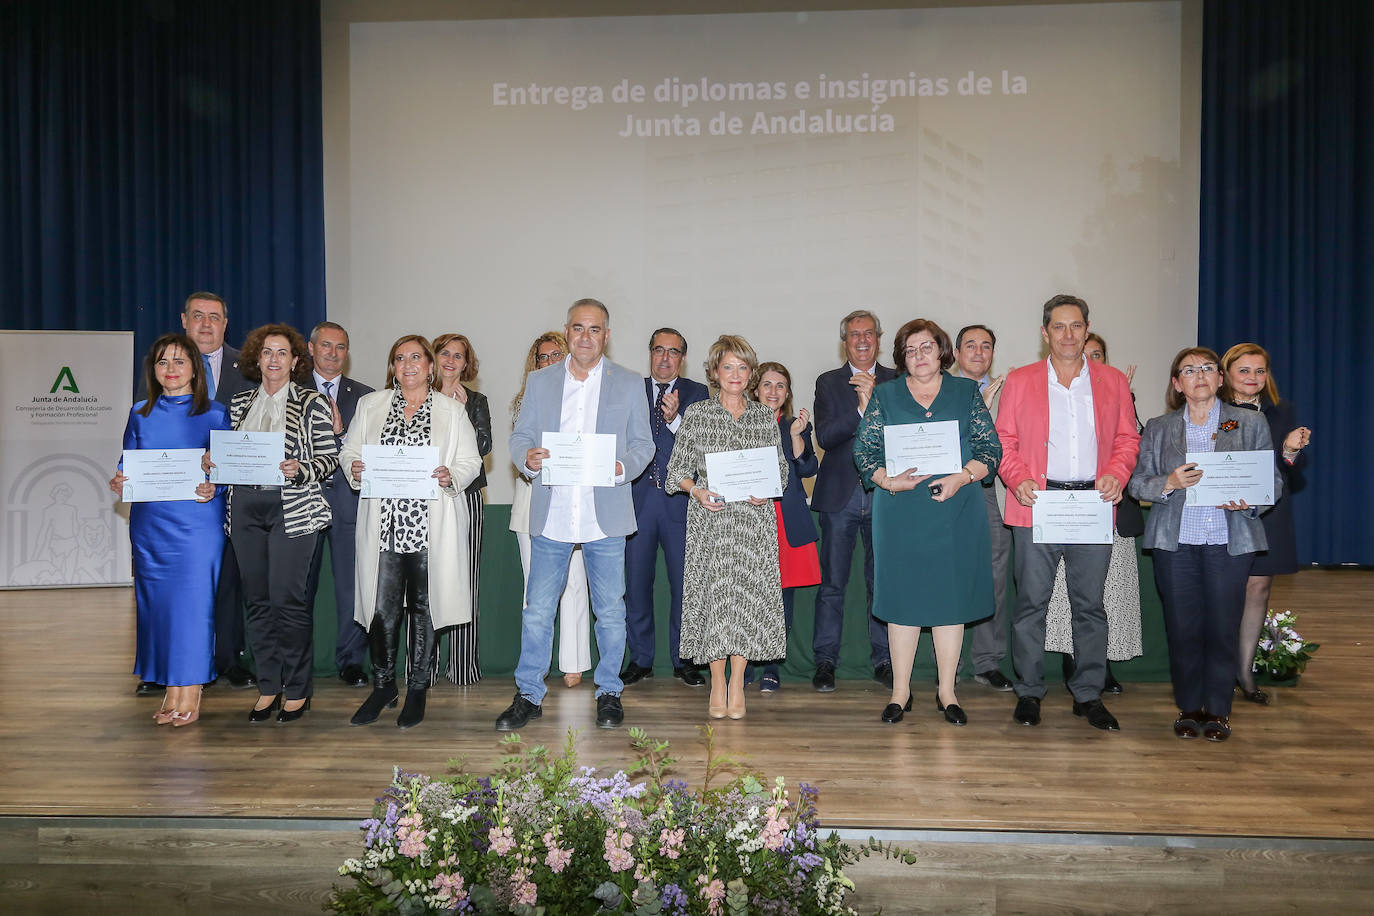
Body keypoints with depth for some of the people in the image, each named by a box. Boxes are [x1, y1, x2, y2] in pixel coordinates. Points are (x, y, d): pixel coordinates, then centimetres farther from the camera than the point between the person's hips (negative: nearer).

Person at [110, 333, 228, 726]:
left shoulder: (215, 414, 2)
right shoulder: (139, 415, 11)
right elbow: (127, 467, 15)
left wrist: (214, 488, -17)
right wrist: (119, 483, -6)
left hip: (198, 521, -3)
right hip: (150, 525, 4)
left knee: (193, 601, -4)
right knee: (157, 601, 5)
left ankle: (191, 695, 6)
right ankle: (171, 691, 15)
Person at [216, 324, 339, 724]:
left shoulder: (312, 403, 2)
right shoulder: (240, 403, 15)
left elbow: (330, 457, -1)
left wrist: (300, 469, -19)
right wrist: (215, 461, -1)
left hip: (292, 507, -4)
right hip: (246, 507, 5)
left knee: (287, 598, -7)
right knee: (257, 599, 6)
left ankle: (298, 690, 6)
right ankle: (268, 687, 17)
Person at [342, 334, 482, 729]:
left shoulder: (452, 410, 9)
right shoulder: (370, 405, 14)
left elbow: (470, 462, 7)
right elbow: (350, 451, 15)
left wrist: (451, 476, -13)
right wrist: (354, 469, -6)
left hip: (430, 526, -1)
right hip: (383, 524, 1)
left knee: (423, 606, 4)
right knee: (382, 608, -2)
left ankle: (417, 690, 16)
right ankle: (383, 686, 17)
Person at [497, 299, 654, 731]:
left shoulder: (630, 384, 7)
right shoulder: (539, 381, 11)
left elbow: (643, 444, 6)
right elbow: (520, 436, 10)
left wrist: (622, 467, -14)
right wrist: (527, 458, -13)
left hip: (606, 514, -1)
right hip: (551, 515, 1)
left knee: (610, 610, 7)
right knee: (537, 610, 3)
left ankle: (609, 693, 22)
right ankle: (529, 695, 16)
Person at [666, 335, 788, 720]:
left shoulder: (765, 416, 10)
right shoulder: (696, 414, 5)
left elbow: (781, 468, 14)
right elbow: (678, 468, 5)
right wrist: (697, 490, -13)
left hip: (754, 518, 1)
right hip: (710, 516, -1)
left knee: (749, 595, -2)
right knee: (714, 594, -2)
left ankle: (737, 684, 9)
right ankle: (718, 684, 10)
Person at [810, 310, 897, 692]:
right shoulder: (828, 383, 6)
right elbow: (824, 436, -7)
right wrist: (861, 408, -20)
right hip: (841, 494, 0)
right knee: (832, 583, 3)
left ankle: (883, 660, 17)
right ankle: (825, 662, 12)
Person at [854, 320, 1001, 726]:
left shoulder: (967, 392, 9)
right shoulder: (885, 395, 9)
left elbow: (991, 449, 4)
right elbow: (864, 450, 4)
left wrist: (961, 478, -13)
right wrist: (889, 481, -13)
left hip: (956, 513, 0)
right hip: (900, 514, 0)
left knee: (951, 597, 4)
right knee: (903, 597, 3)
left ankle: (947, 692, 16)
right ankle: (900, 690, 13)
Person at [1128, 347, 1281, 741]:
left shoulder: (1251, 423, 8)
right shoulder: (1158, 428, 10)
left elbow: (1273, 481, 7)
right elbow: (1138, 483, 7)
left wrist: (1250, 501, -13)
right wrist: (1169, 483, -13)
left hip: (1231, 542, 0)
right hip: (1176, 542, 1)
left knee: (1223, 628, 1)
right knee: (1182, 628, 3)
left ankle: (1218, 711, 16)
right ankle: (1189, 708, 18)